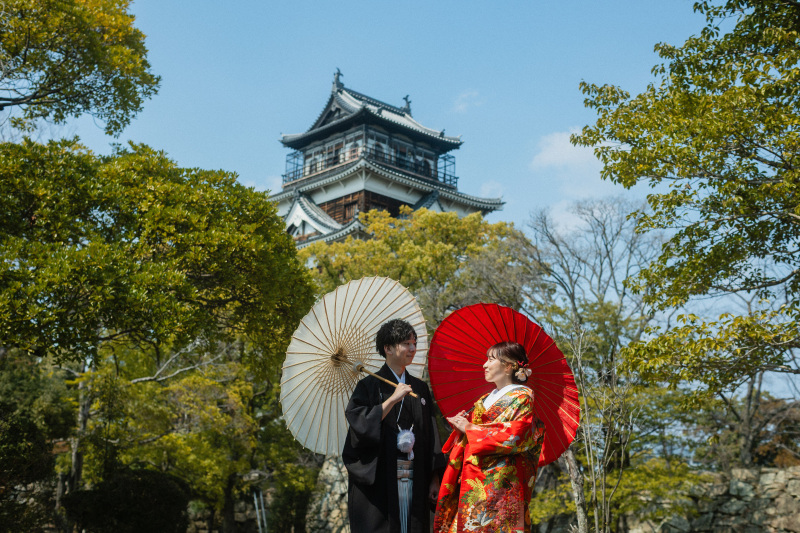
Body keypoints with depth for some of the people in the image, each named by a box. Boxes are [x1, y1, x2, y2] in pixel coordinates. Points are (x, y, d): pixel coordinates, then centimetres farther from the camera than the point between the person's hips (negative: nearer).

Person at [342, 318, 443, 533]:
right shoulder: (370, 385, -2)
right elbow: (359, 424, -16)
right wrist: (393, 399, -18)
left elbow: (431, 436, 11)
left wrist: (434, 479, 7)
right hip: (379, 481, -4)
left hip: (414, 480, 4)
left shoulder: (420, 388, 12)